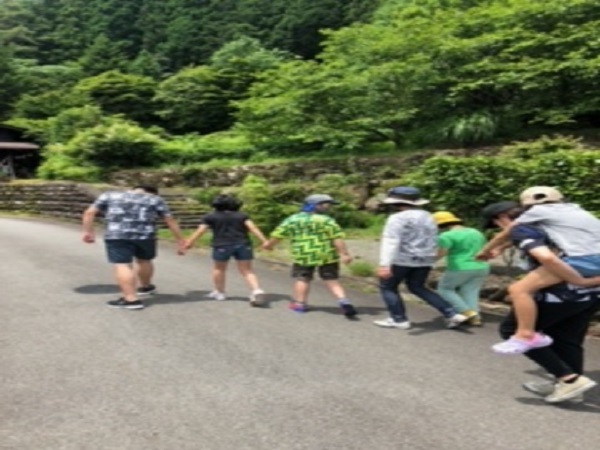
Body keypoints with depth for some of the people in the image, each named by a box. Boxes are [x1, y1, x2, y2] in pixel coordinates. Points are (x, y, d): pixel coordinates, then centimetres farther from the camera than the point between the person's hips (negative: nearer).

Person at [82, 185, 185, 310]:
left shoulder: (110, 195, 18)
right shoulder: (155, 200, 16)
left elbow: (89, 212, 13)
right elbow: (170, 220, 13)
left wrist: (88, 231, 17)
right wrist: (180, 239, 17)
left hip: (117, 235, -1)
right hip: (145, 235, 2)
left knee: (122, 265, -4)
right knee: (144, 261, 20)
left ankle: (131, 299, -11)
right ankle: (146, 287, 39)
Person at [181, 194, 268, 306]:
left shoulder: (211, 217, 8)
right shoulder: (241, 215, 12)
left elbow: (200, 231, 3)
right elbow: (253, 228, 1)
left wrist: (188, 243, 6)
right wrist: (264, 241, -3)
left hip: (222, 245, -1)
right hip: (242, 245, 2)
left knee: (219, 268, 19)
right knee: (247, 270, 2)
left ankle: (219, 292, 27)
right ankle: (257, 291, -15)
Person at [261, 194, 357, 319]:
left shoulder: (292, 219, 4)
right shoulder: (327, 220, -3)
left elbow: (278, 234, 11)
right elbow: (337, 238, -9)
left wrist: (269, 244, 27)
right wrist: (344, 254, -7)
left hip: (303, 256, 1)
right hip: (327, 256, -1)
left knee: (302, 279, 14)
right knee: (332, 280, 5)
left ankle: (300, 303, 15)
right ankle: (343, 301, -8)